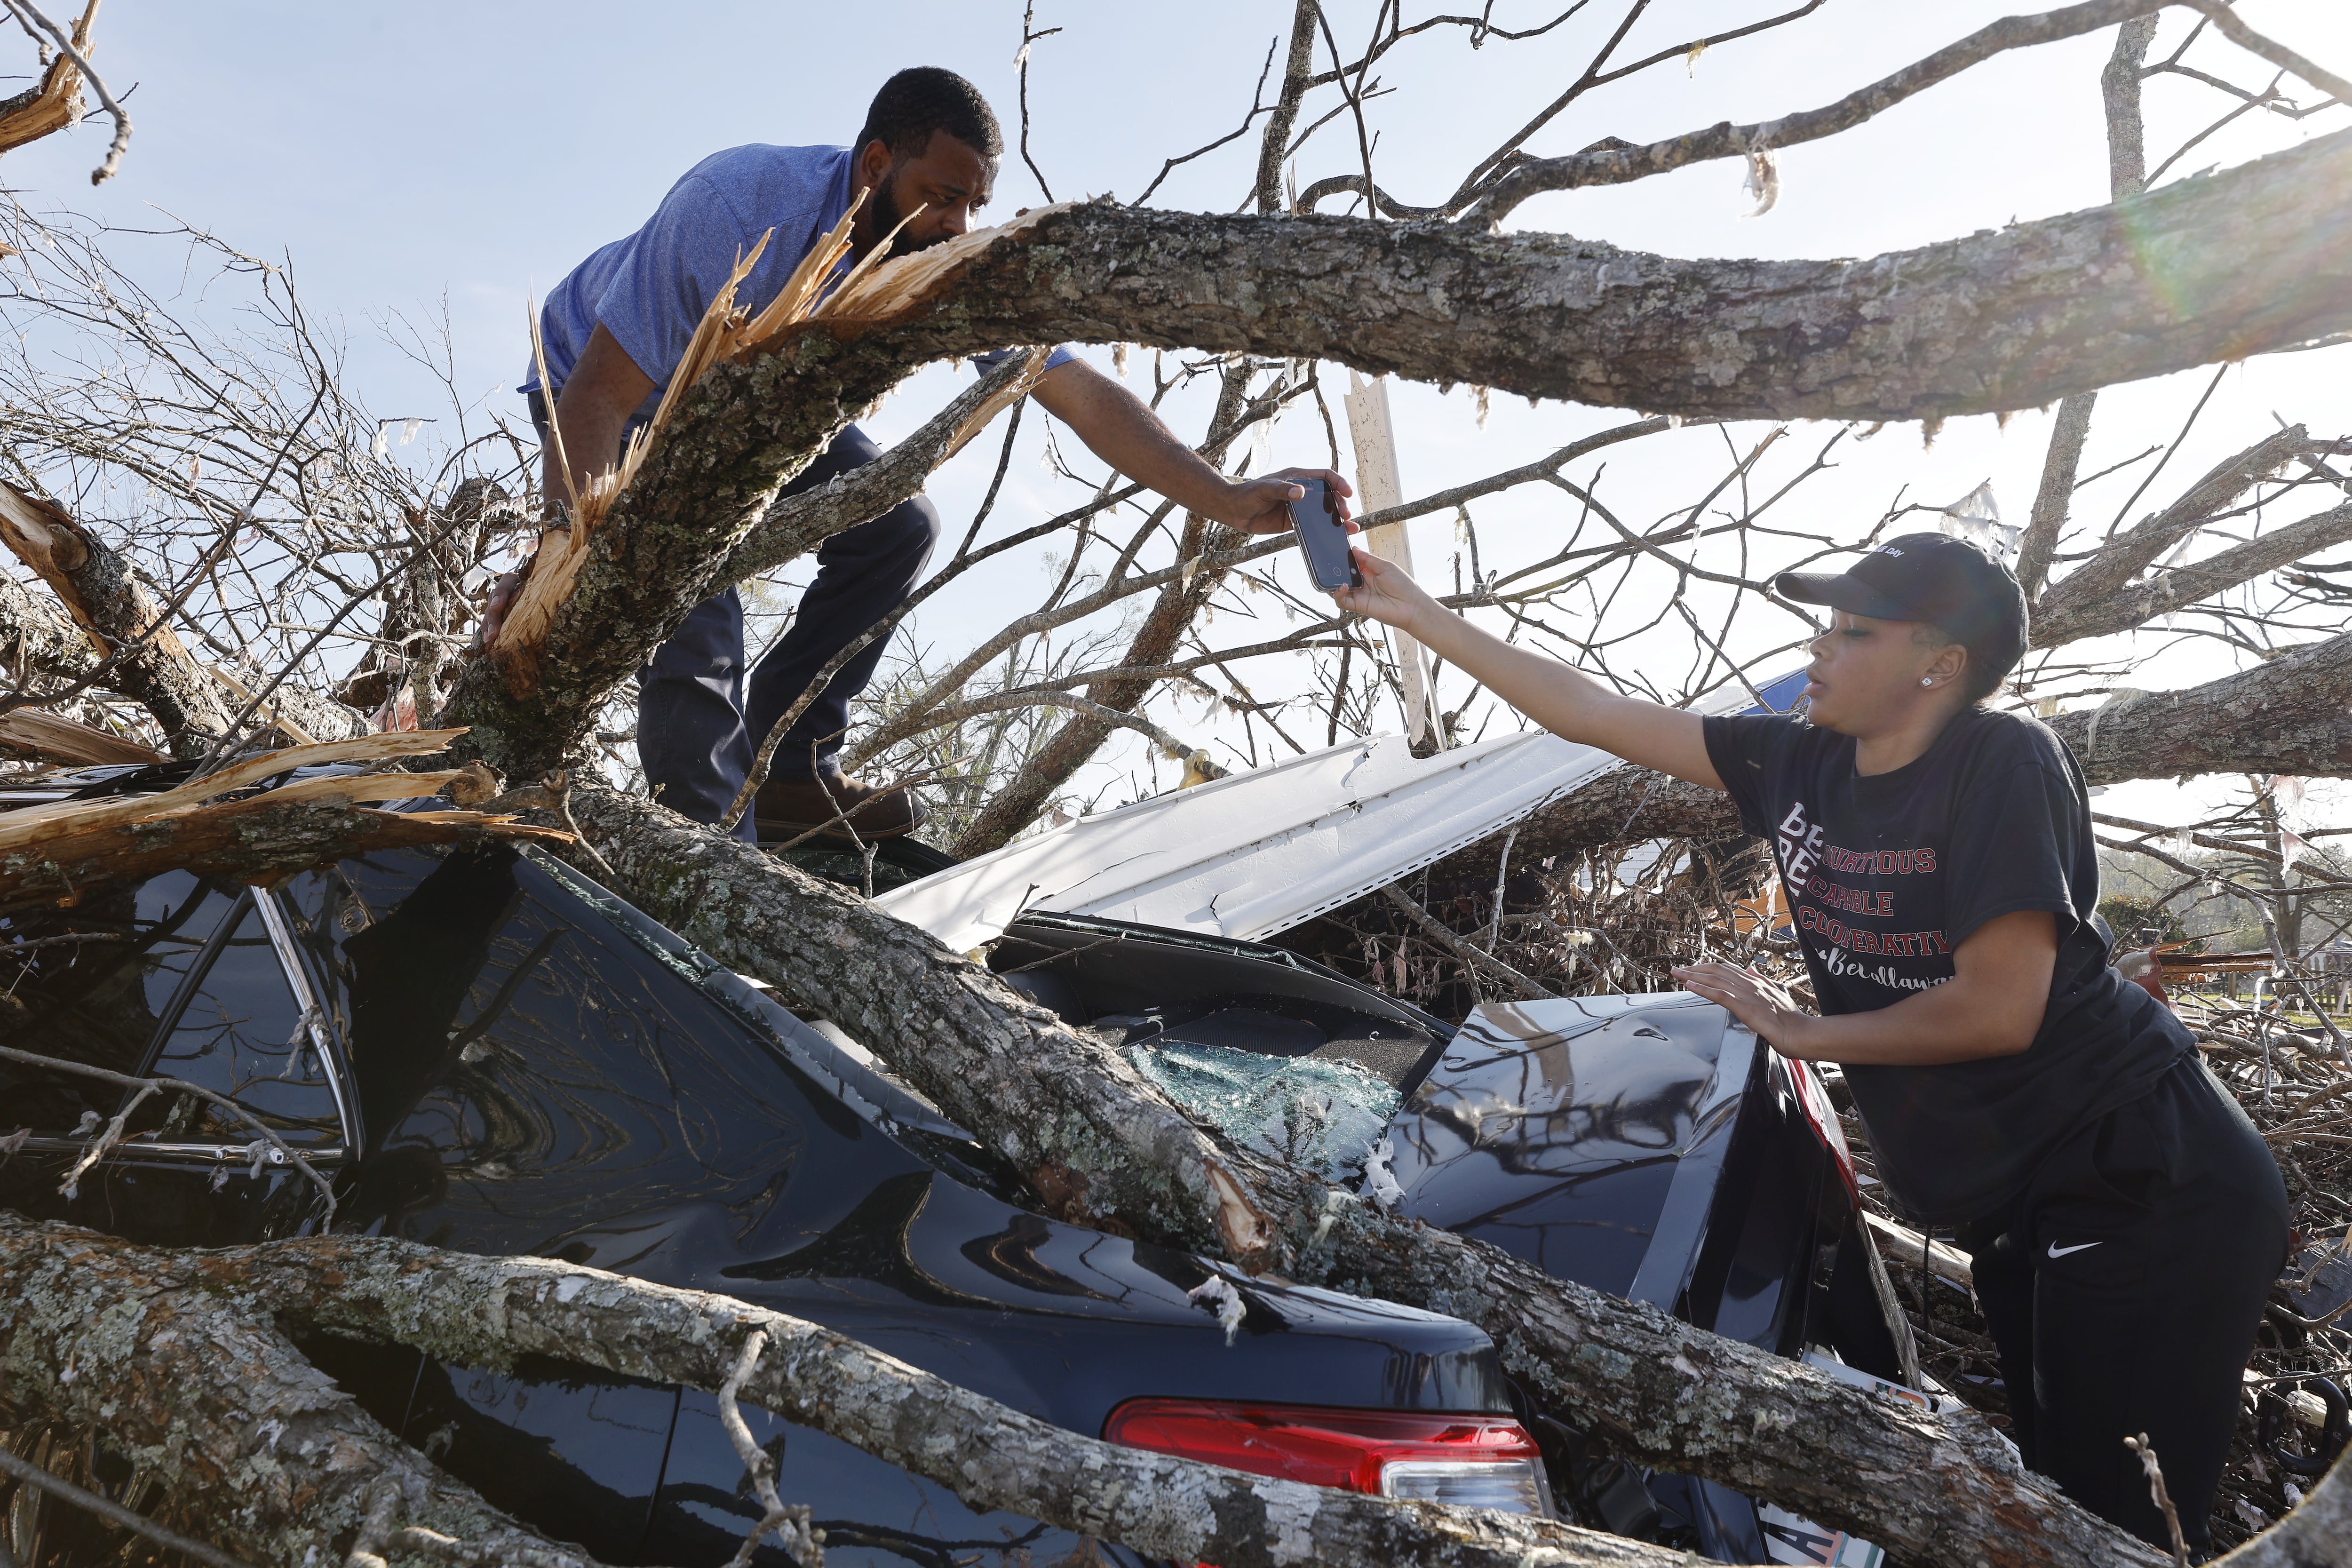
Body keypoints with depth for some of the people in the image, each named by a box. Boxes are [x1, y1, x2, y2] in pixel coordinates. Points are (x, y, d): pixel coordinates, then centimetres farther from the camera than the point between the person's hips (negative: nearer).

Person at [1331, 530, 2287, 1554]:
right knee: (2055, 1491, 16)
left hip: (2146, 1190, -7)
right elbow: (1592, 715, 4)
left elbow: (1998, 1010, -23)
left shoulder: (2005, 762, -18)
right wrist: (1420, 616, 6)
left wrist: (1805, 1032, -10)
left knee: (2124, 1523, -1)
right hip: (2020, 1205, 7)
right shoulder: (1803, 765, 0)